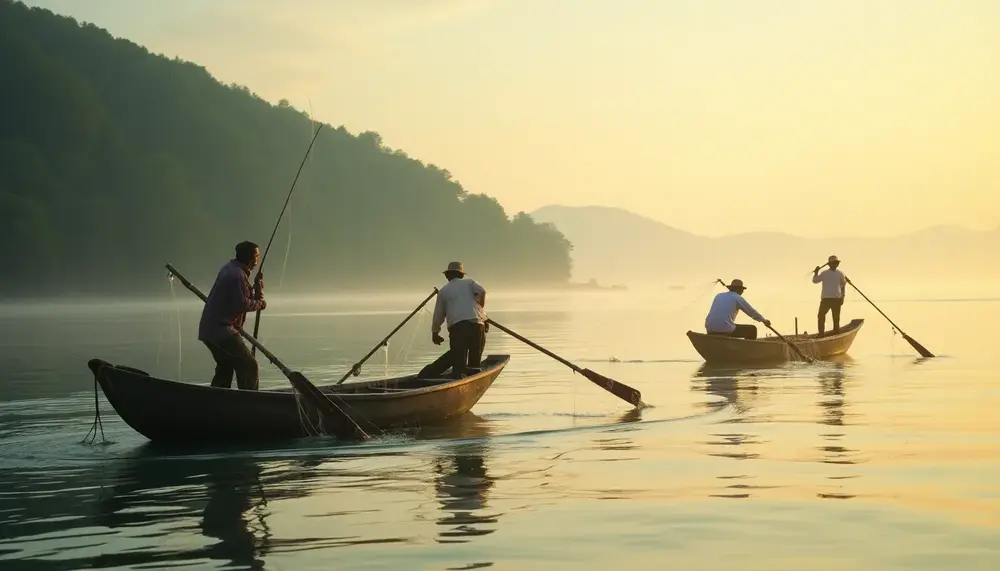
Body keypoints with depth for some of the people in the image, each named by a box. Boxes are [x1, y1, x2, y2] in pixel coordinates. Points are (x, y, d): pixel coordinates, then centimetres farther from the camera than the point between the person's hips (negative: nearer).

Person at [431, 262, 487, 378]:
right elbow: (482, 291, -2)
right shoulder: (470, 282, 19)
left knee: (458, 361, -5)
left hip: (457, 327, -1)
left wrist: (434, 333, 30)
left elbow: (438, 316, 17)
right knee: (475, 361, 11)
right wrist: (481, 308, 14)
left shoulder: (443, 291, 18)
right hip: (477, 325, 1)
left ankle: (459, 375, -31)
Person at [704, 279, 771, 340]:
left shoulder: (719, 296, 19)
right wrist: (764, 320, 34)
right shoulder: (738, 298, 5)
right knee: (752, 330, 12)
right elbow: (752, 312, 17)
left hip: (710, 331, 6)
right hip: (726, 330, -6)